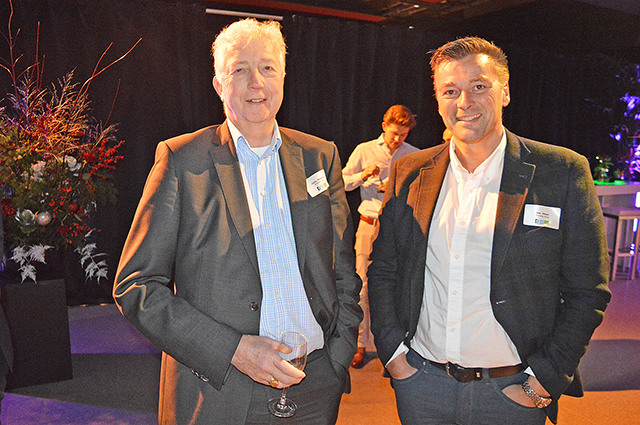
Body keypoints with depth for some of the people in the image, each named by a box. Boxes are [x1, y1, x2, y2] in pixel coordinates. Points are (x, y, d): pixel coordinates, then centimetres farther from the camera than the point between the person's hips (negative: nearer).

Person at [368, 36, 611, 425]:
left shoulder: (563, 171, -8)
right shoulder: (409, 173, 0)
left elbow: (586, 293, -5)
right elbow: (382, 271, 6)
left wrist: (543, 380, -9)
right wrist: (392, 351, -1)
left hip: (510, 392, -2)